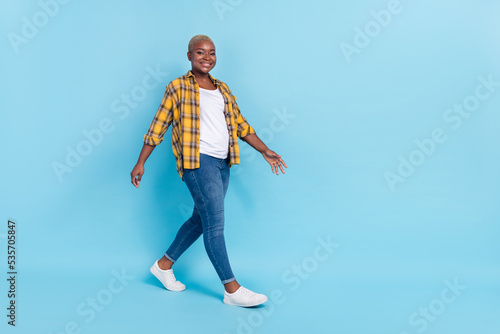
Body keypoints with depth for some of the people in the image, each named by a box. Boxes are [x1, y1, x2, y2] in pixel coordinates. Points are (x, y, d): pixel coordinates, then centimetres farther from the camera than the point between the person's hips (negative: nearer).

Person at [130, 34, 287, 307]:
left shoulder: (222, 89, 17)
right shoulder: (177, 88, 0)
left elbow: (241, 124, 19)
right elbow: (157, 127, -1)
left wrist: (265, 151, 14)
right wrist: (140, 163, -4)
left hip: (221, 162, 7)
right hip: (197, 161, -7)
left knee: (201, 220, 14)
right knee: (215, 224, -8)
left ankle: (164, 265, 31)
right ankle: (232, 289, -3)